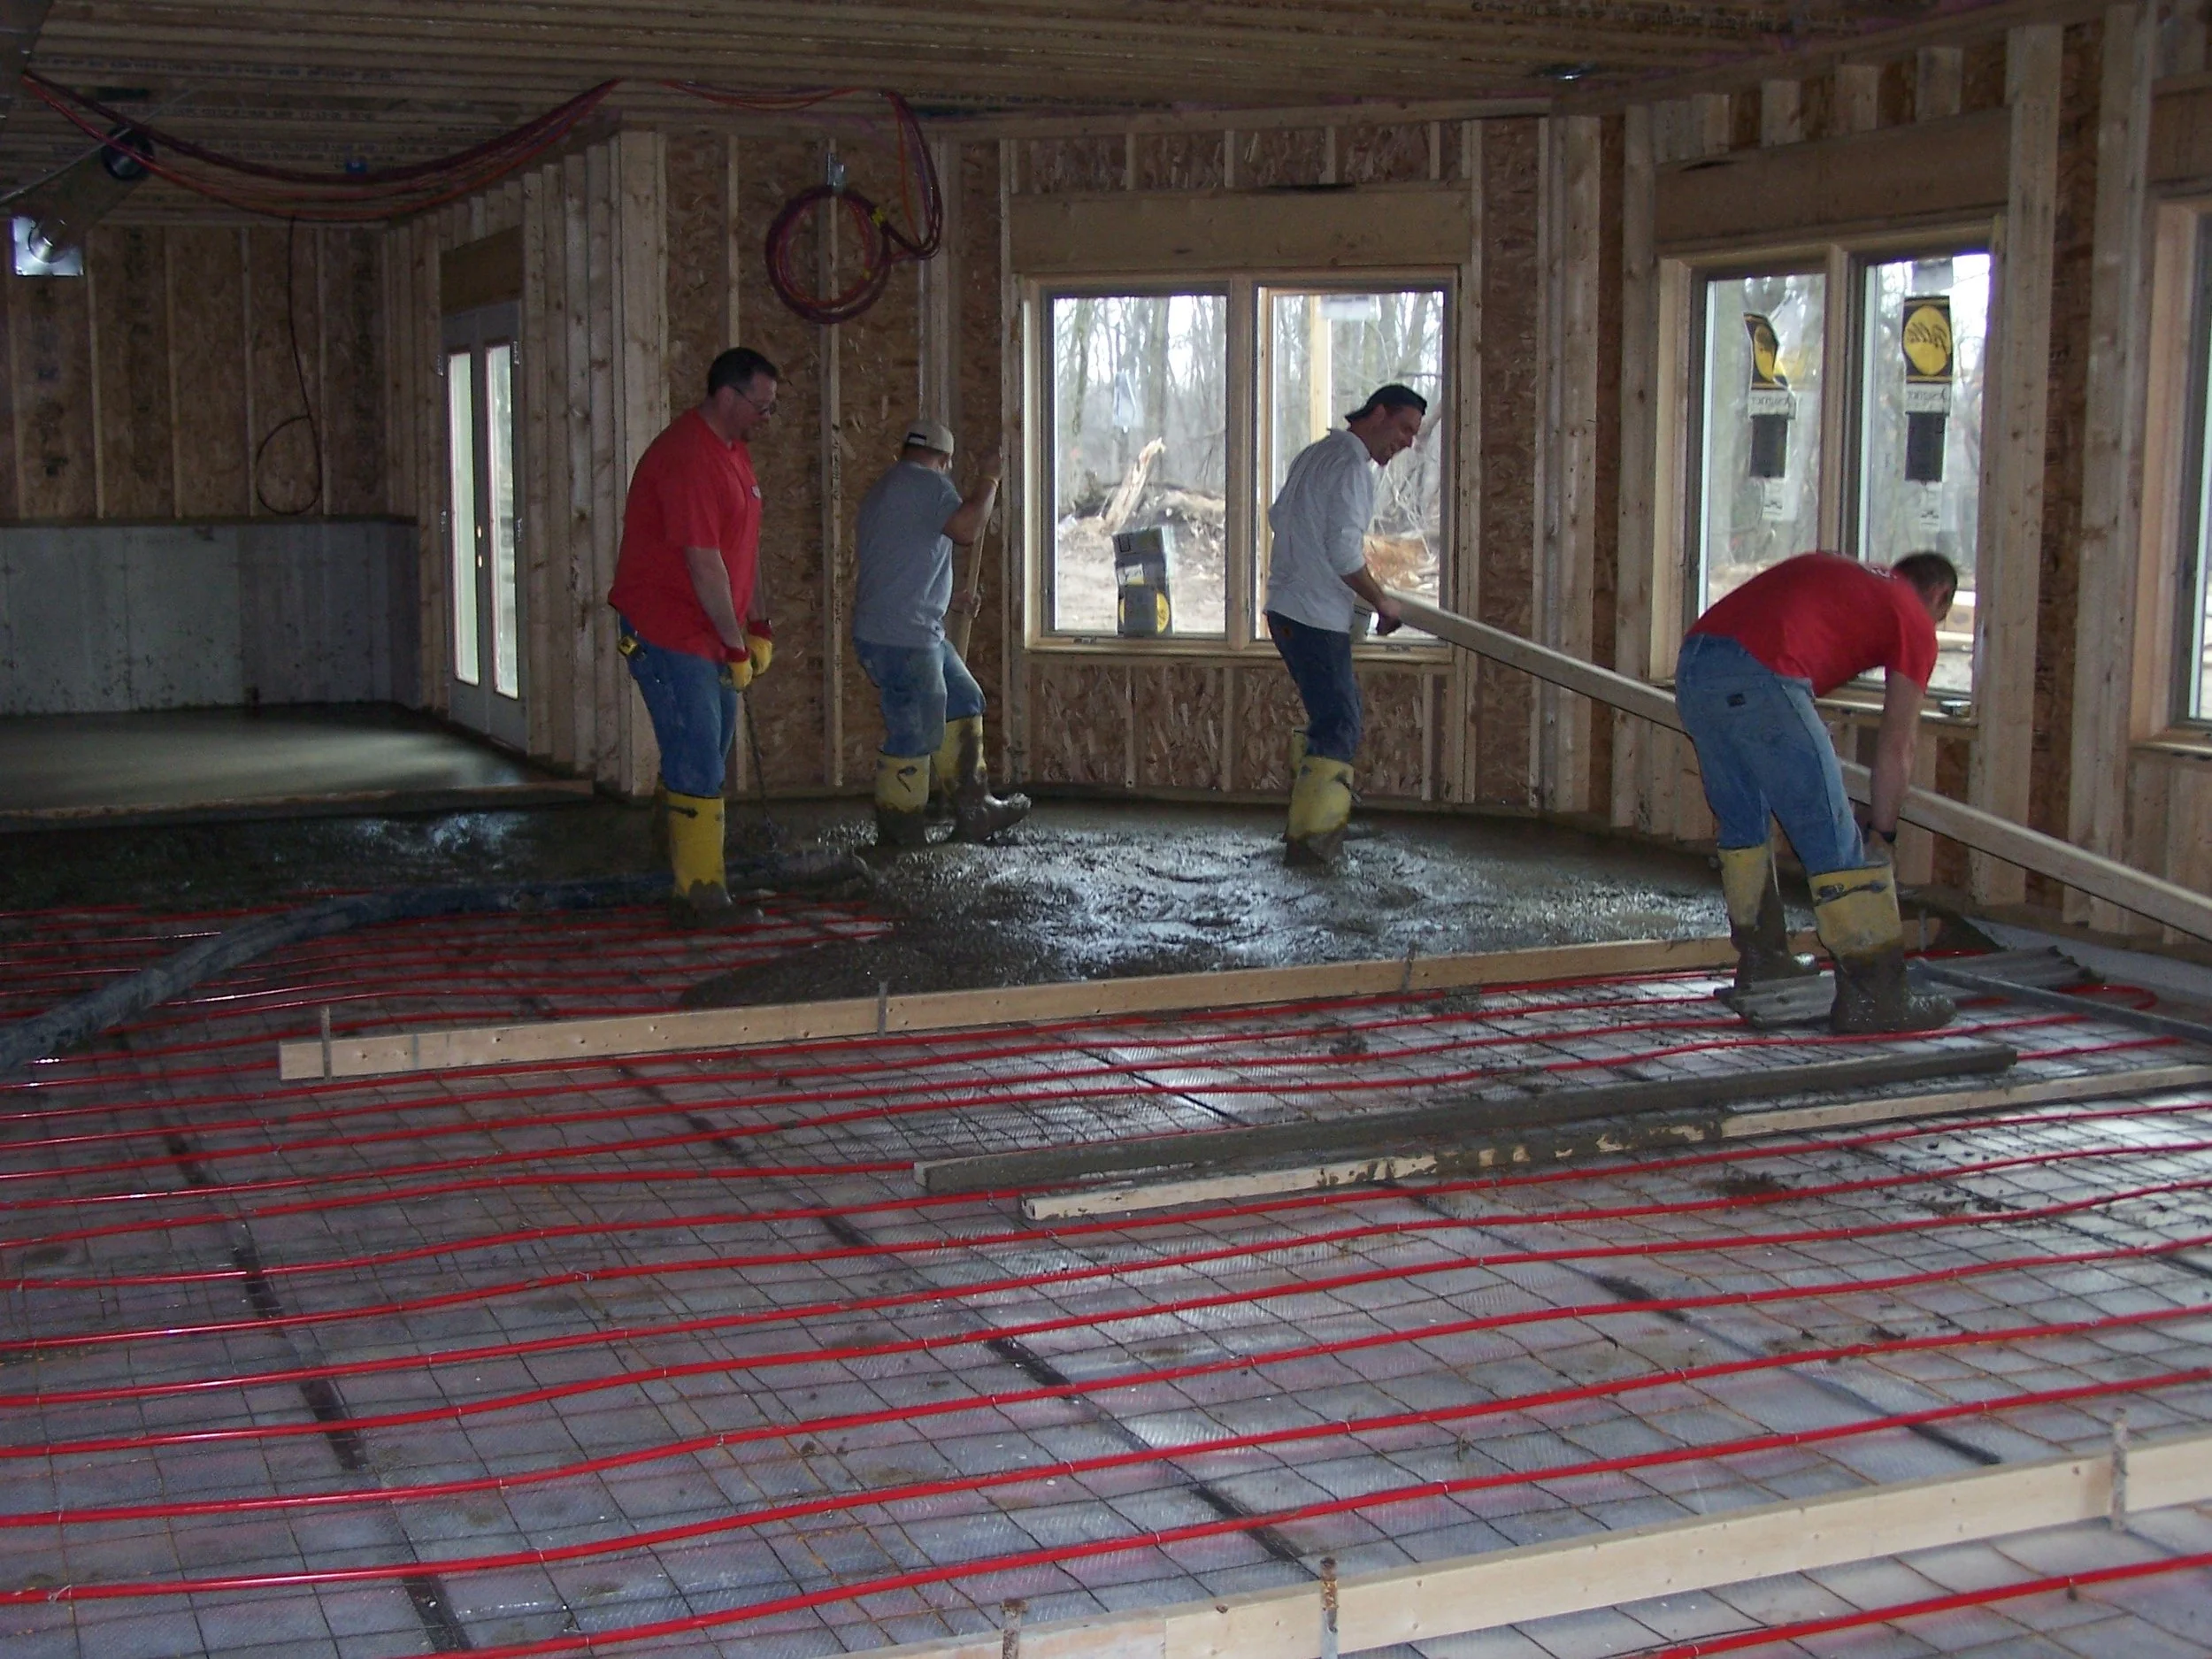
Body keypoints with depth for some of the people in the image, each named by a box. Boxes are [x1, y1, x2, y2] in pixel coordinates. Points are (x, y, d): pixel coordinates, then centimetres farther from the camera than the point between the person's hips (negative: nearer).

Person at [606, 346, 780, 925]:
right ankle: (700, 894, -3)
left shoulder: (733, 450, 12)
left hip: (711, 632, 10)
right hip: (669, 632, -10)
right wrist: (736, 643, -18)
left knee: (712, 748, 19)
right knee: (699, 764, -8)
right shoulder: (687, 458, -21)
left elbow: (743, 546, 18)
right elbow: (703, 562, -23)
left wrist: (758, 623, 14)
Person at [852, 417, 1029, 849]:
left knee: (963, 703, 16)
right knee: (914, 736, -5)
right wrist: (987, 481, -8)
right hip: (902, 638, -11)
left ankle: (974, 812, 18)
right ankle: (898, 836, 3)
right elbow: (968, 529, -23)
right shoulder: (925, 483, -11)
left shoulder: (881, 490, 21)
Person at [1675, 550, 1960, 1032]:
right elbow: (1896, 747, 16)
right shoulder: (1914, 621, 16)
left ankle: (1761, 963, 36)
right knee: (1836, 844, 0)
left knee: (1742, 826, 24)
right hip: (1760, 678, -8)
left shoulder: (1834, 572, 34)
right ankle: (1874, 996, 3)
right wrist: (1881, 833, 26)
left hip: (1693, 664, 8)